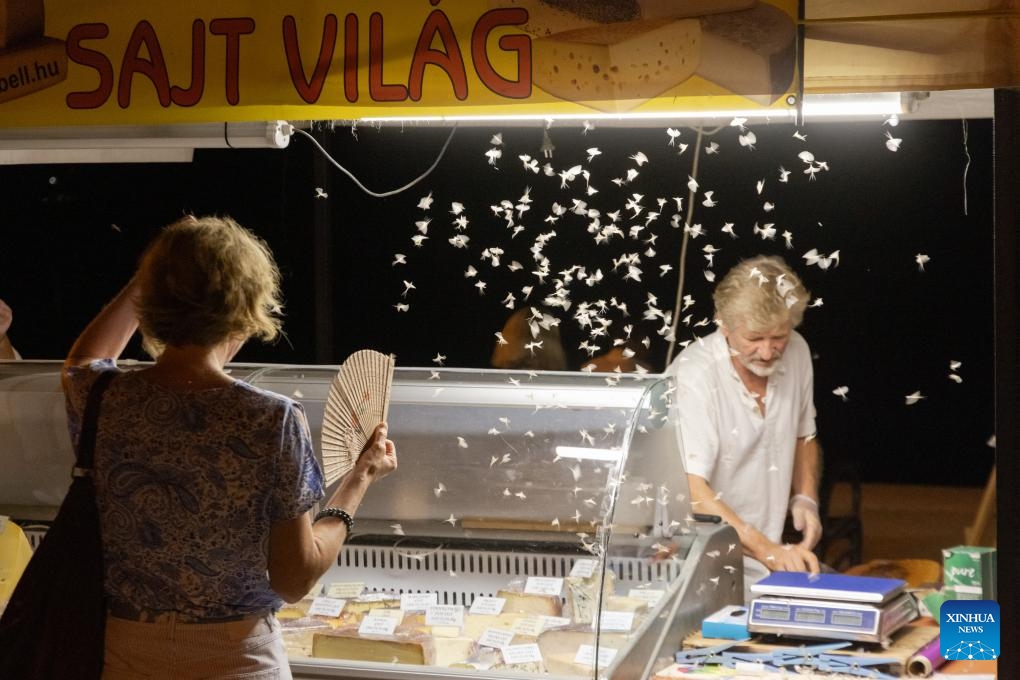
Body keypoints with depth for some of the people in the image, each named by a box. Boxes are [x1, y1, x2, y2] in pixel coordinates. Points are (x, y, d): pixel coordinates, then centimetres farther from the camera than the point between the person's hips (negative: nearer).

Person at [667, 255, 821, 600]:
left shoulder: (796, 352, 2)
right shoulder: (693, 377, -20)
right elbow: (690, 491, -29)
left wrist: (805, 499, 3)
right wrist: (766, 550, -37)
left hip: (773, 555, 7)